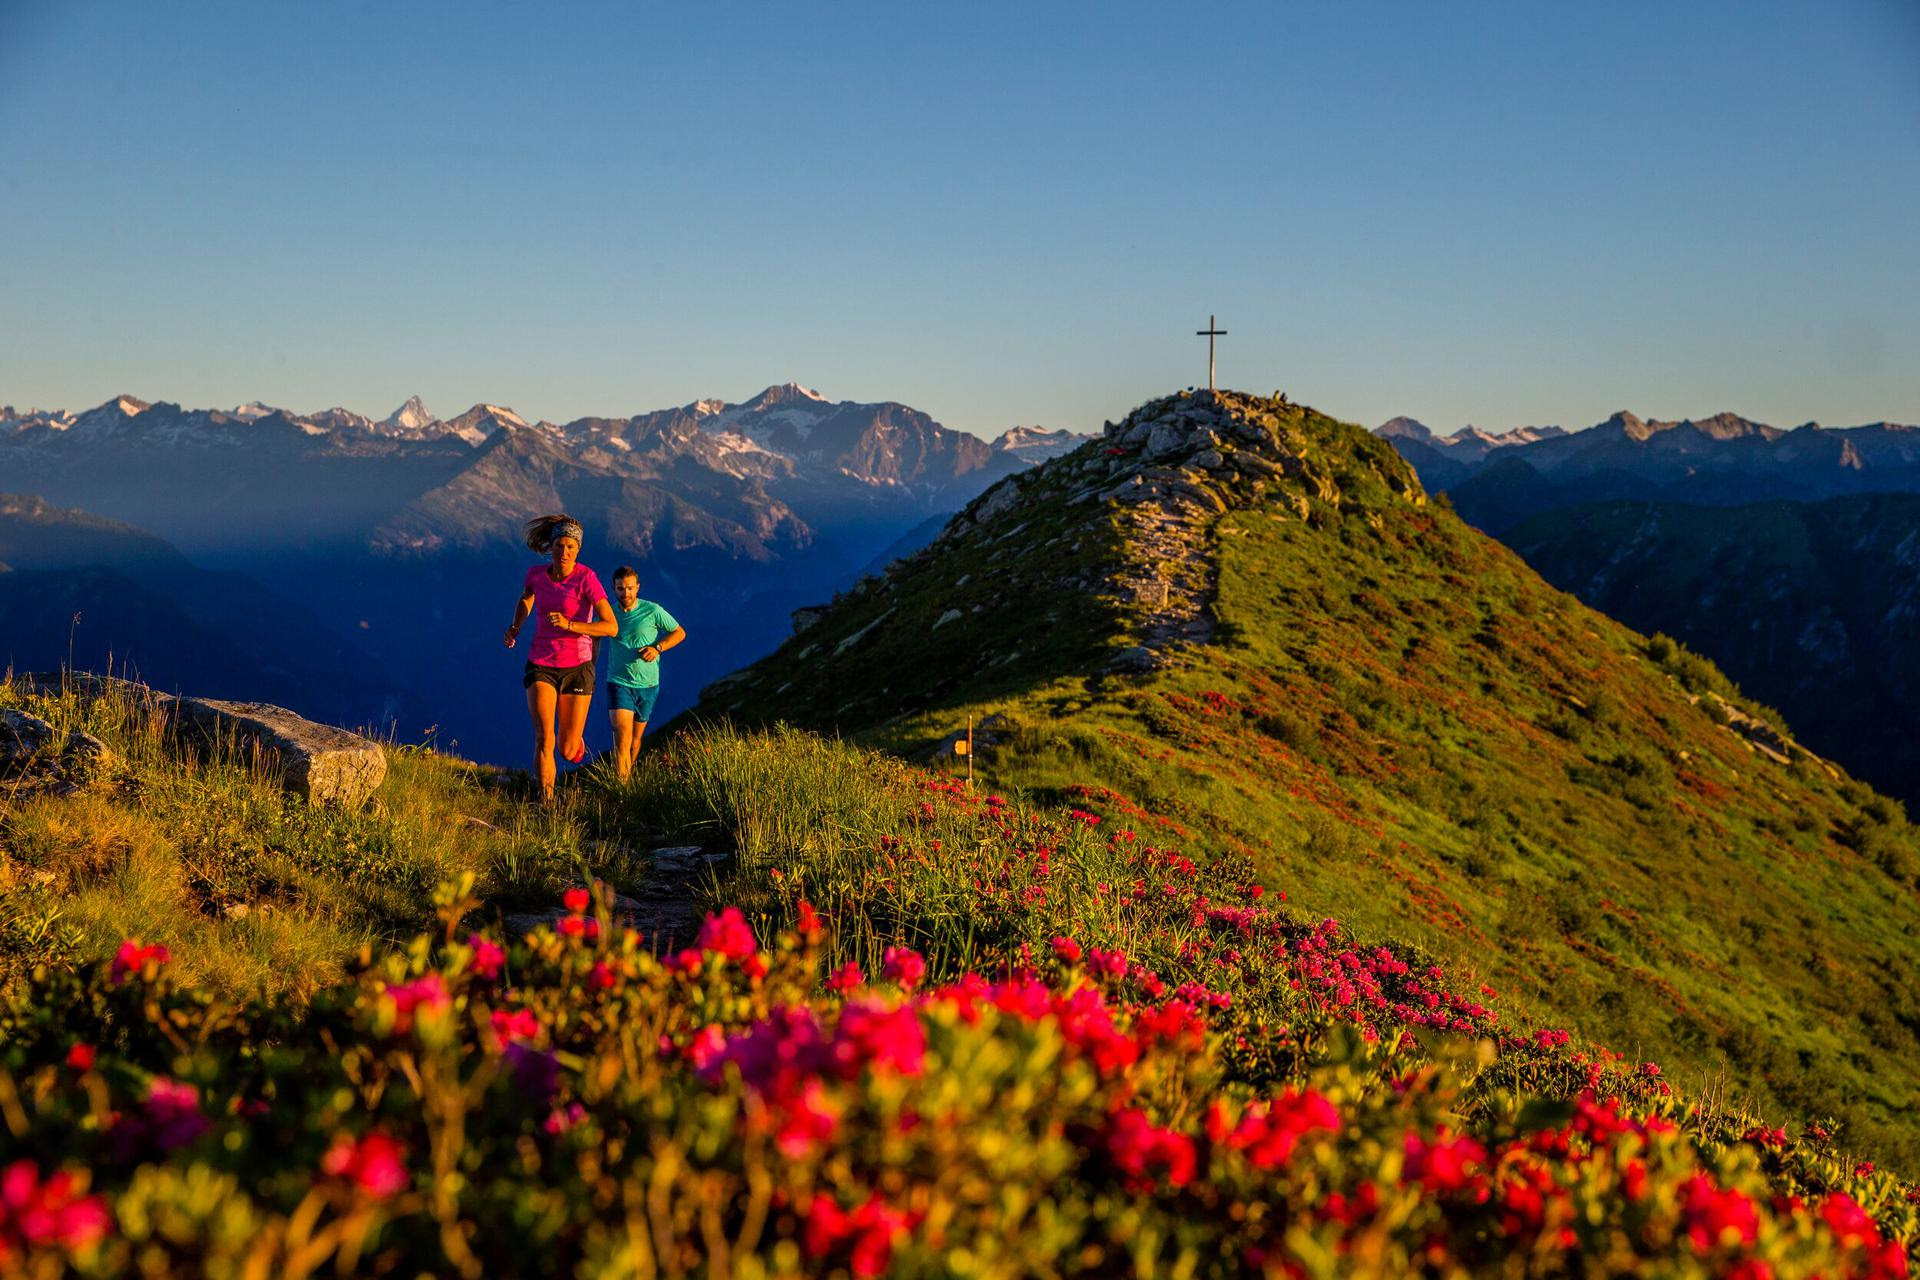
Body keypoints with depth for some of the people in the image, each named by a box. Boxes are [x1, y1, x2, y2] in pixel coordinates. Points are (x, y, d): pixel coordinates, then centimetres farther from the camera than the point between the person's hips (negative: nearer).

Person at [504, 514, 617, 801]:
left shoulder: (586, 578, -15)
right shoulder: (536, 574, -2)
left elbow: (611, 626, -19)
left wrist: (569, 625, -28)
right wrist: (515, 627, 8)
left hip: (577, 668, -2)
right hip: (541, 666, 2)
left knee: (568, 752, 5)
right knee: (543, 740, -18)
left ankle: (576, 736, 42)